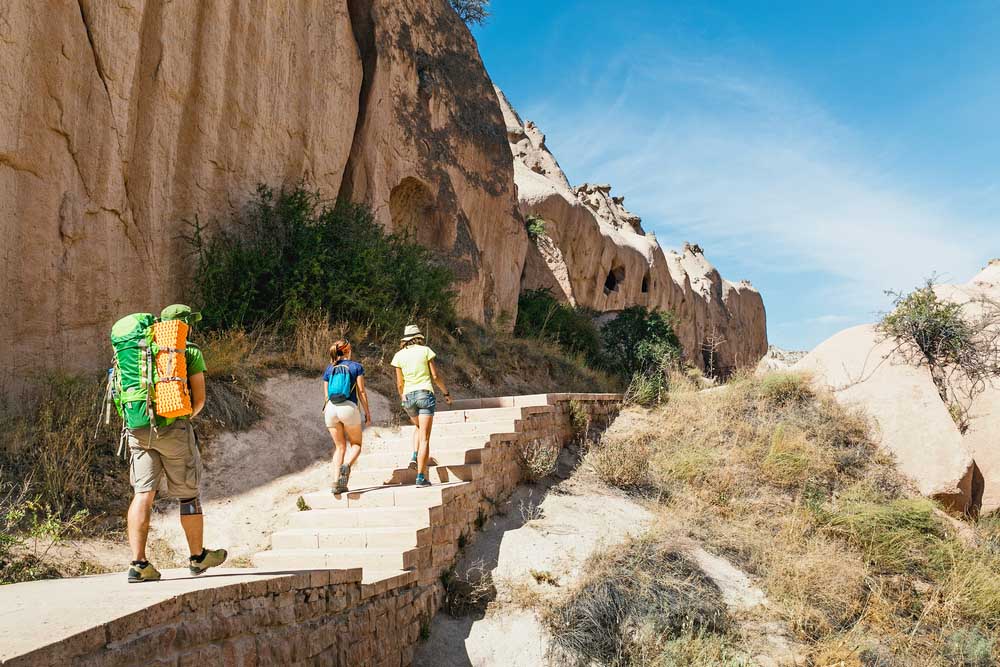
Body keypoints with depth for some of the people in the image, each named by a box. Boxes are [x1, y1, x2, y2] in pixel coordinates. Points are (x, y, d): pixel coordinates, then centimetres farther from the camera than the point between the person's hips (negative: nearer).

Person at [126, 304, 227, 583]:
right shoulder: (190, 351, 1)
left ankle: (138, 563, -4)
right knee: (189, 494, 9)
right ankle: (198, 557, 22)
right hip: (174, 428, -4)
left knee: (143, 494, 3)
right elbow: (199, 398, -3)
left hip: (138, 430, 5)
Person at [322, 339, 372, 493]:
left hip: (331, 408, 4)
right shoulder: (356, 366, 5)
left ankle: (337, 481, 1)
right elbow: (361, 391, 0)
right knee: (356, 444, 11)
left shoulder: (329, 369, 15)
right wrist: (367, 412, 5)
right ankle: (346, 465, -19)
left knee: (340, 446, 13)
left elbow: (326, 394, 17)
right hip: (349, 407, -4)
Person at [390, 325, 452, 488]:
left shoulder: (399, 355, 5)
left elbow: (400, 383, 7)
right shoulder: (425, 351, -1)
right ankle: (420, 476, -8)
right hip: (425, 394, -3)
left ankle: (415, 456, 9)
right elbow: (435, 376, -1)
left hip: (408, 396, 3)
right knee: (425, 438, -3)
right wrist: (446, 393, 11)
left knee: (419, 428, 31)